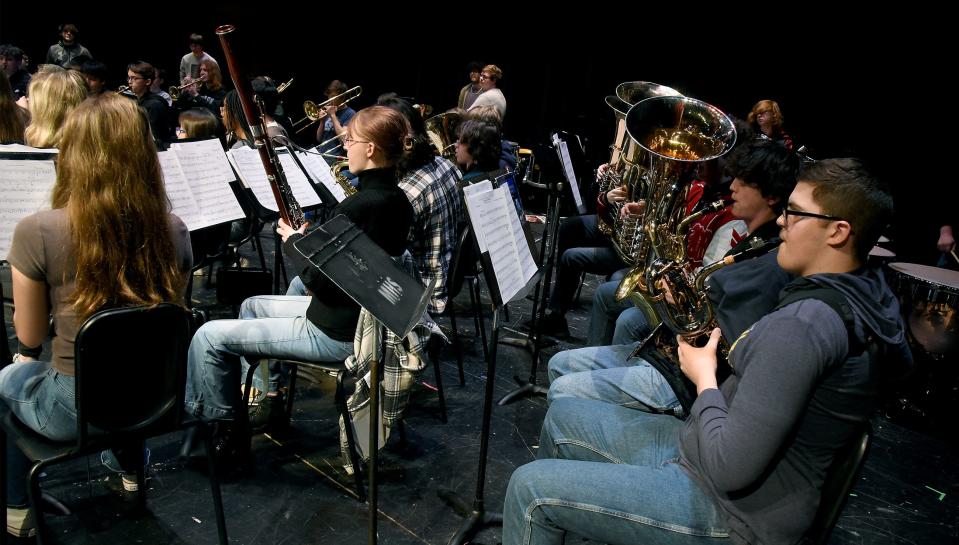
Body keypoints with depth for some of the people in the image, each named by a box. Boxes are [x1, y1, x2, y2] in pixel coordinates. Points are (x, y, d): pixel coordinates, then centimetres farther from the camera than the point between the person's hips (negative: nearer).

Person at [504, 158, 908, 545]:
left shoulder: (802, 324, -29)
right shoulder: (867, 293, 2)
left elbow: (729, 469, -31)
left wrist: (704, 378, -13)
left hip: (731, 509, -10)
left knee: (530, 488, -10)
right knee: (563, 416, 15)